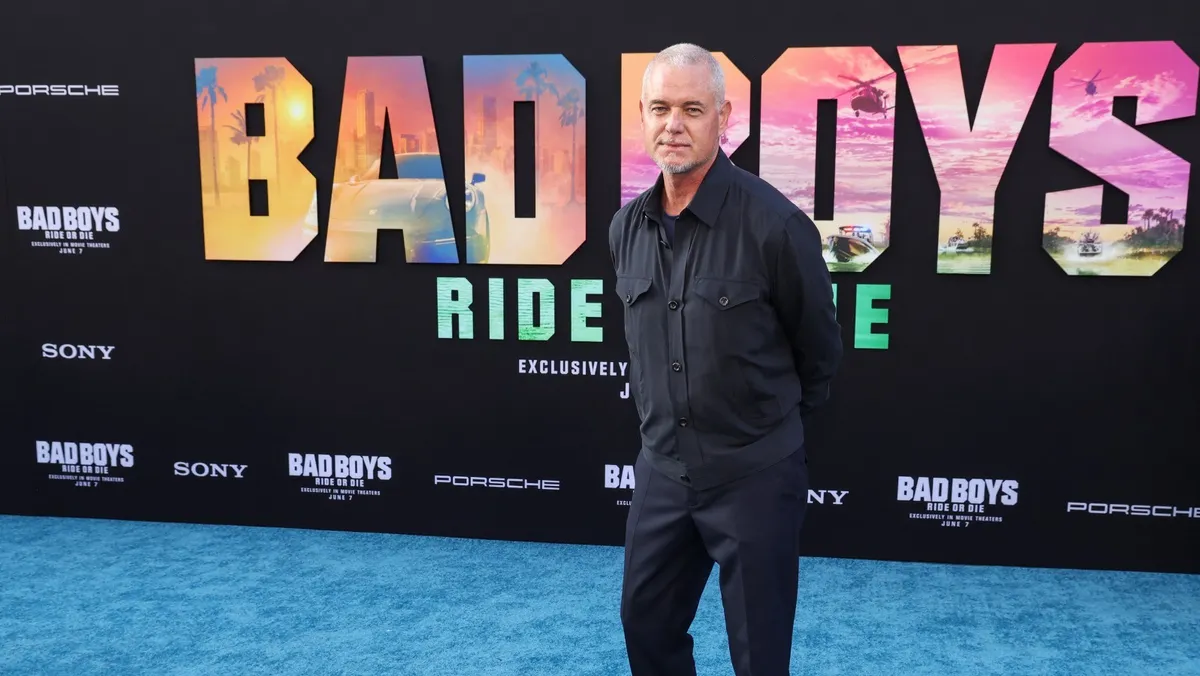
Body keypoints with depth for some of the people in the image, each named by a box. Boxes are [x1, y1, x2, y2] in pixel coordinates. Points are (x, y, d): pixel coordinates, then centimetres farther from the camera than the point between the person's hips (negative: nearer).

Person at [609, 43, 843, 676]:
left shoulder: (774, 224, -18)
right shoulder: (626, 227, 0)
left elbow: (819, 351, -4)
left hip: (754, 475, -5)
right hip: (661, 469, 5)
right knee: (647, 624, 18)